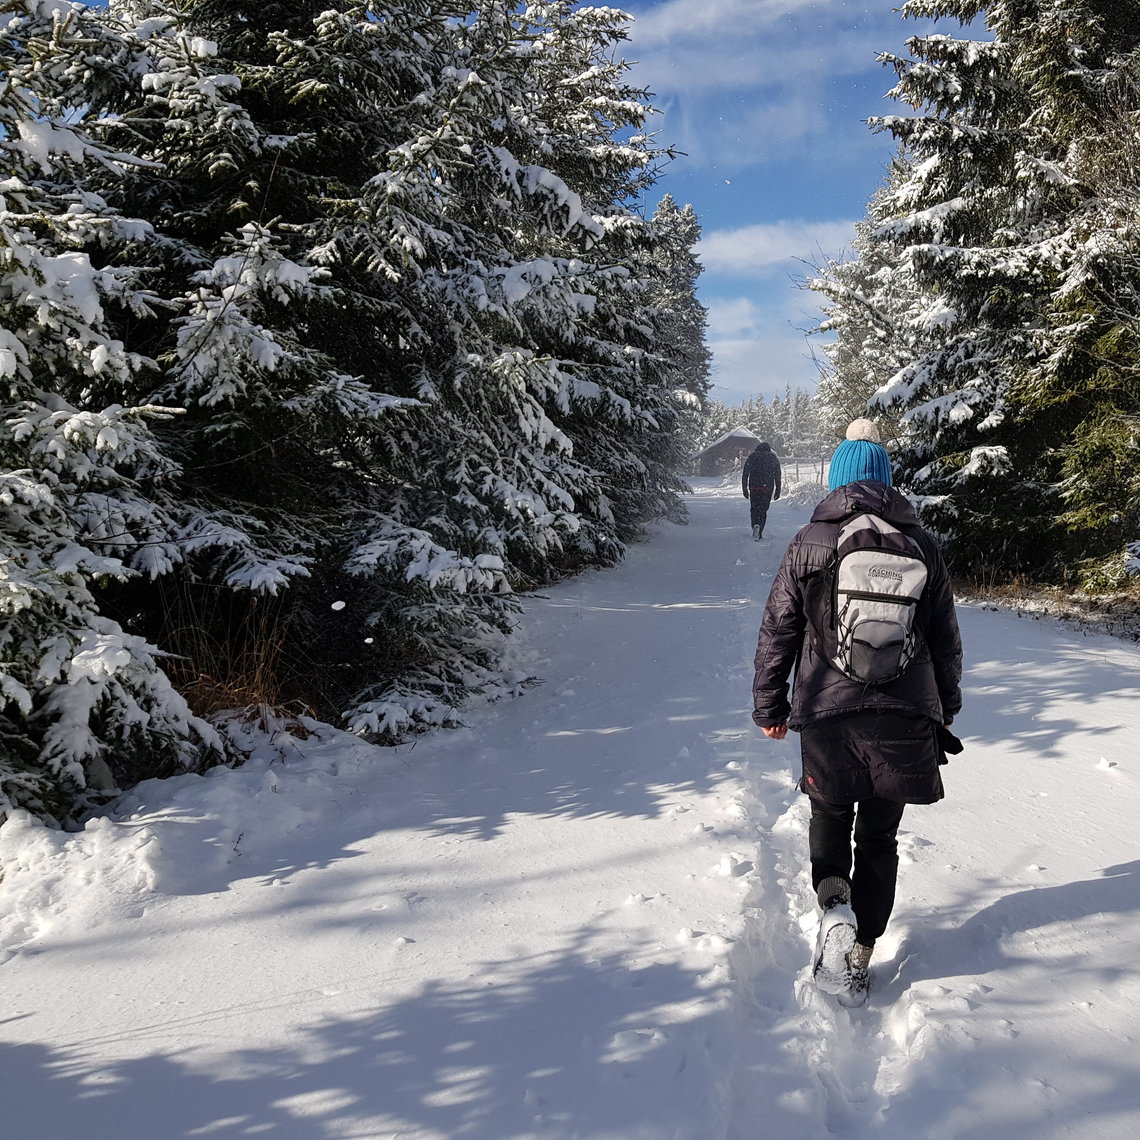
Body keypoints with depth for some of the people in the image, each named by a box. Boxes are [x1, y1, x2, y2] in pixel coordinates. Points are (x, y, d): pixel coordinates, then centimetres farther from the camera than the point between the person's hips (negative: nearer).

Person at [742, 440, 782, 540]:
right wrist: (778, 490, 10)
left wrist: (745, 489, 5)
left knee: (754, 508, 13)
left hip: (754, 487, 0)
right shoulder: (774, 457, 9)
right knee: (763, 509, 8)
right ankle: (759, 533, -4)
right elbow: (778, 476, 6)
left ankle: (756, 525, -14)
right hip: (768, 487, 1)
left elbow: (745, 474, 1)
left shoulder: (752, 456, 6)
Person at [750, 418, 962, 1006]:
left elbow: (777, 630, 1)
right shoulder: (920, 543, 6)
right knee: (879, 836, 13)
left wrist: (769, 704, 11)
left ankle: (833, 903, -6)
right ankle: (859, 959, 16)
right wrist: (944, 711, 23)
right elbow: (945, 637, 11)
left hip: (828, 710, -1)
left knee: (829, 815, 20)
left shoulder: (810, 542, 0)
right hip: (904, 715, 2)